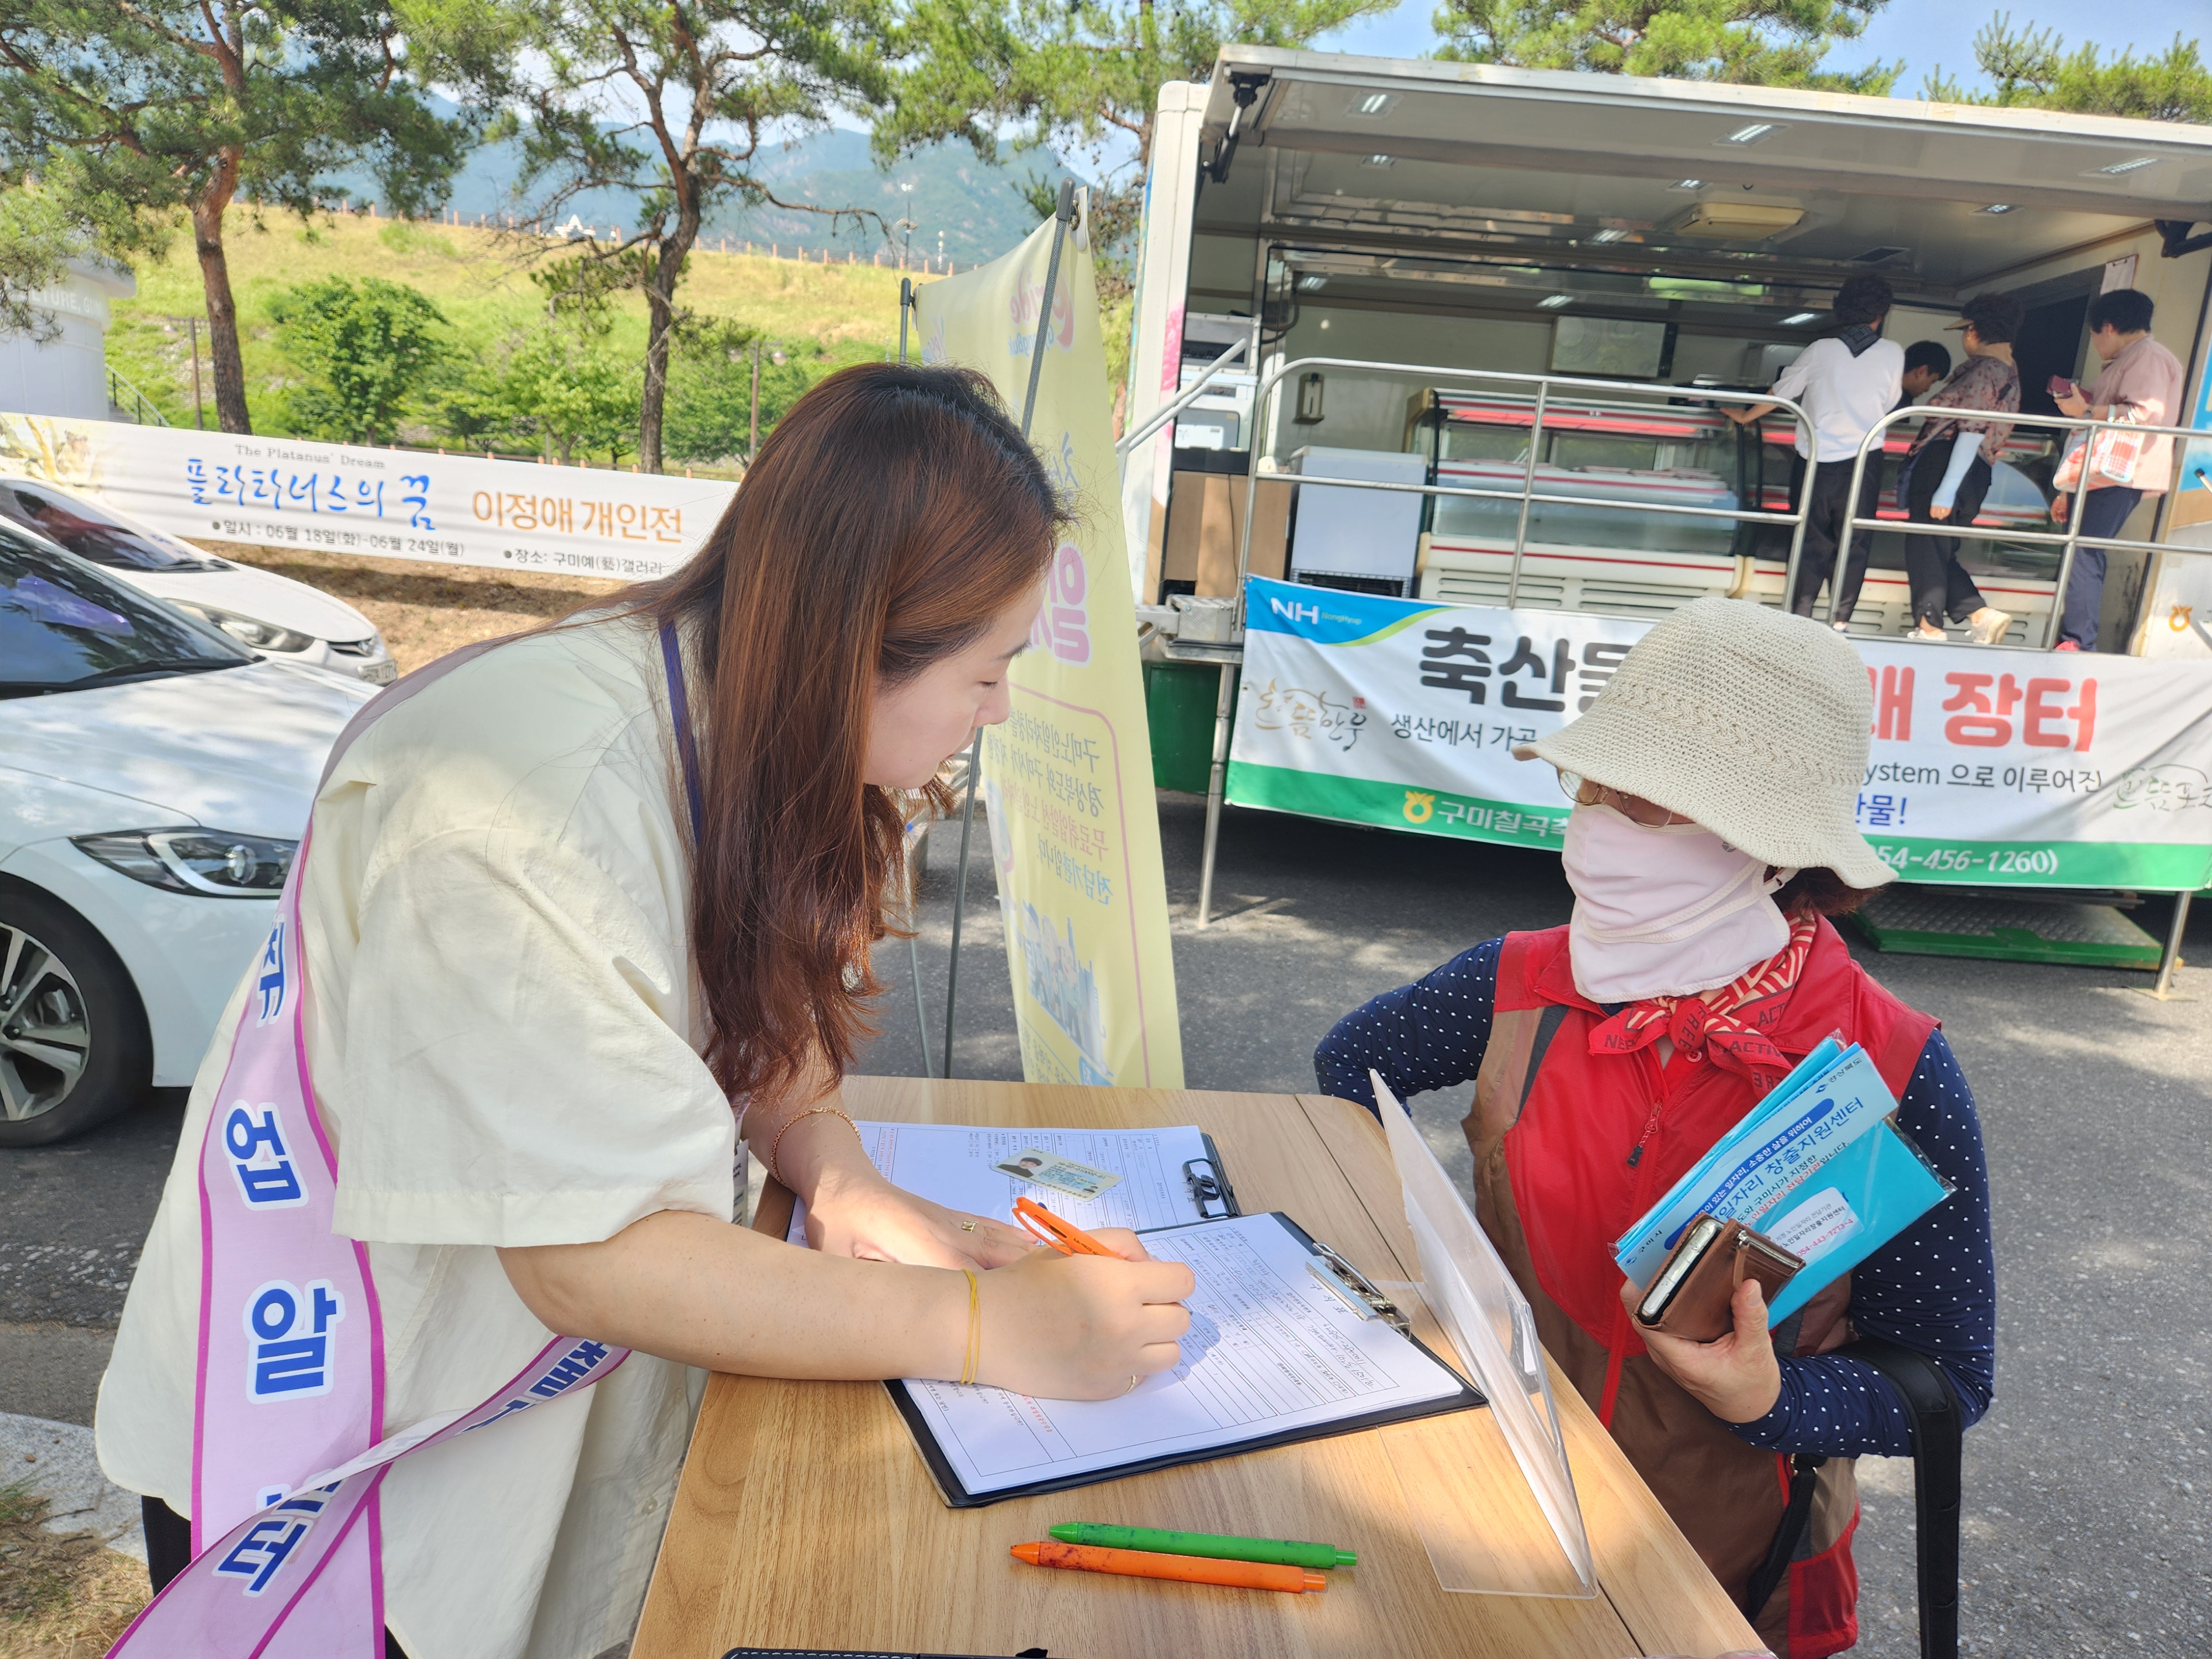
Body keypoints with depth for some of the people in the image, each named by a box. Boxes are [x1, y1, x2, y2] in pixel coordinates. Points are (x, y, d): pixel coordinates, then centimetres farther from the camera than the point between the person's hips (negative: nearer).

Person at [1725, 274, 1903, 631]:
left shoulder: (1822, 350, 0)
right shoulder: (1893, 353, -1)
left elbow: (1782, 391, 6)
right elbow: (1889, 404, 7)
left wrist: (1745, 416, 21)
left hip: (1818, 460, 1)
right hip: (1863, 460, -1)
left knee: (1814, 540, 10)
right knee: (1853, 543, 8)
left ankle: (1800, 615, 8)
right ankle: (1839, 619, 6)